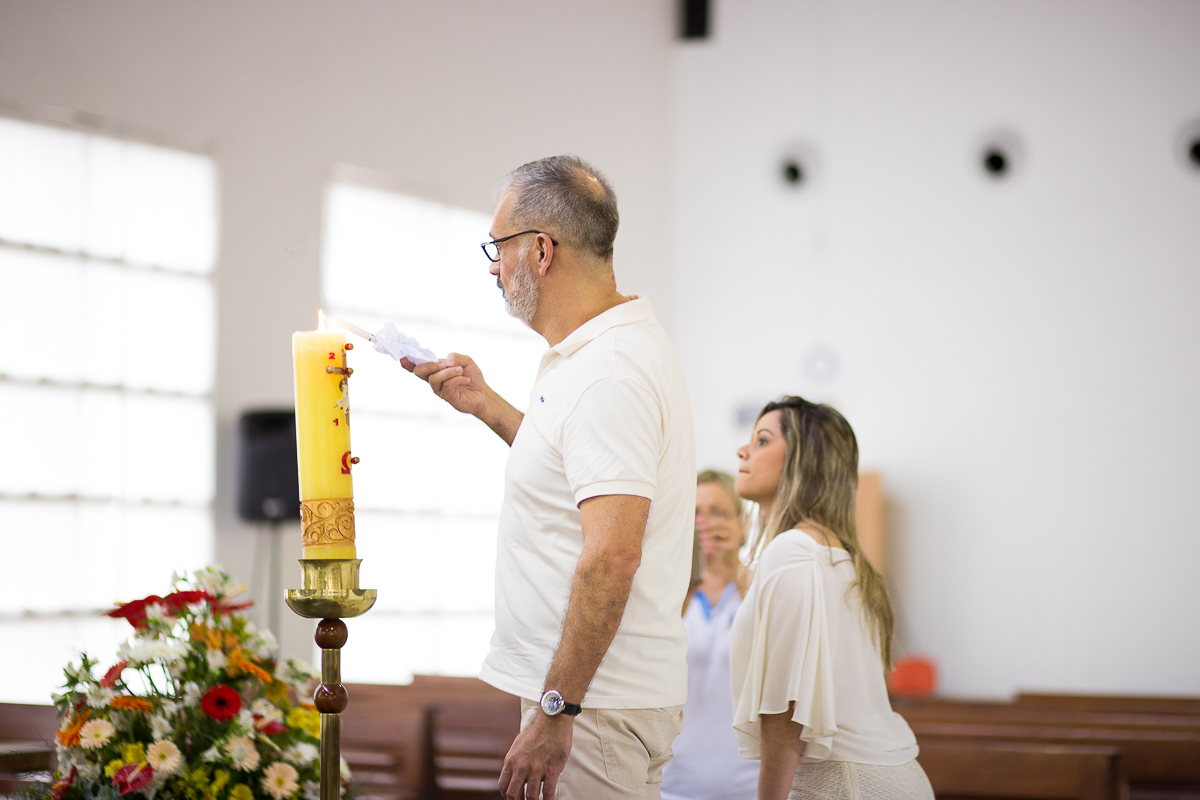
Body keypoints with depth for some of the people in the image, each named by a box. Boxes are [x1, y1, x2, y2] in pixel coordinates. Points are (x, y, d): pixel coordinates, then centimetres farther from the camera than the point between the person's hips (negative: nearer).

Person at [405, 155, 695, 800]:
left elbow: (613, 555, -27)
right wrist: (487, 407, 25)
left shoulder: (608, 374, -20)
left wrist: (554, 711, -26)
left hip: (595, 703, -10)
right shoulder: (624, 345, 14)